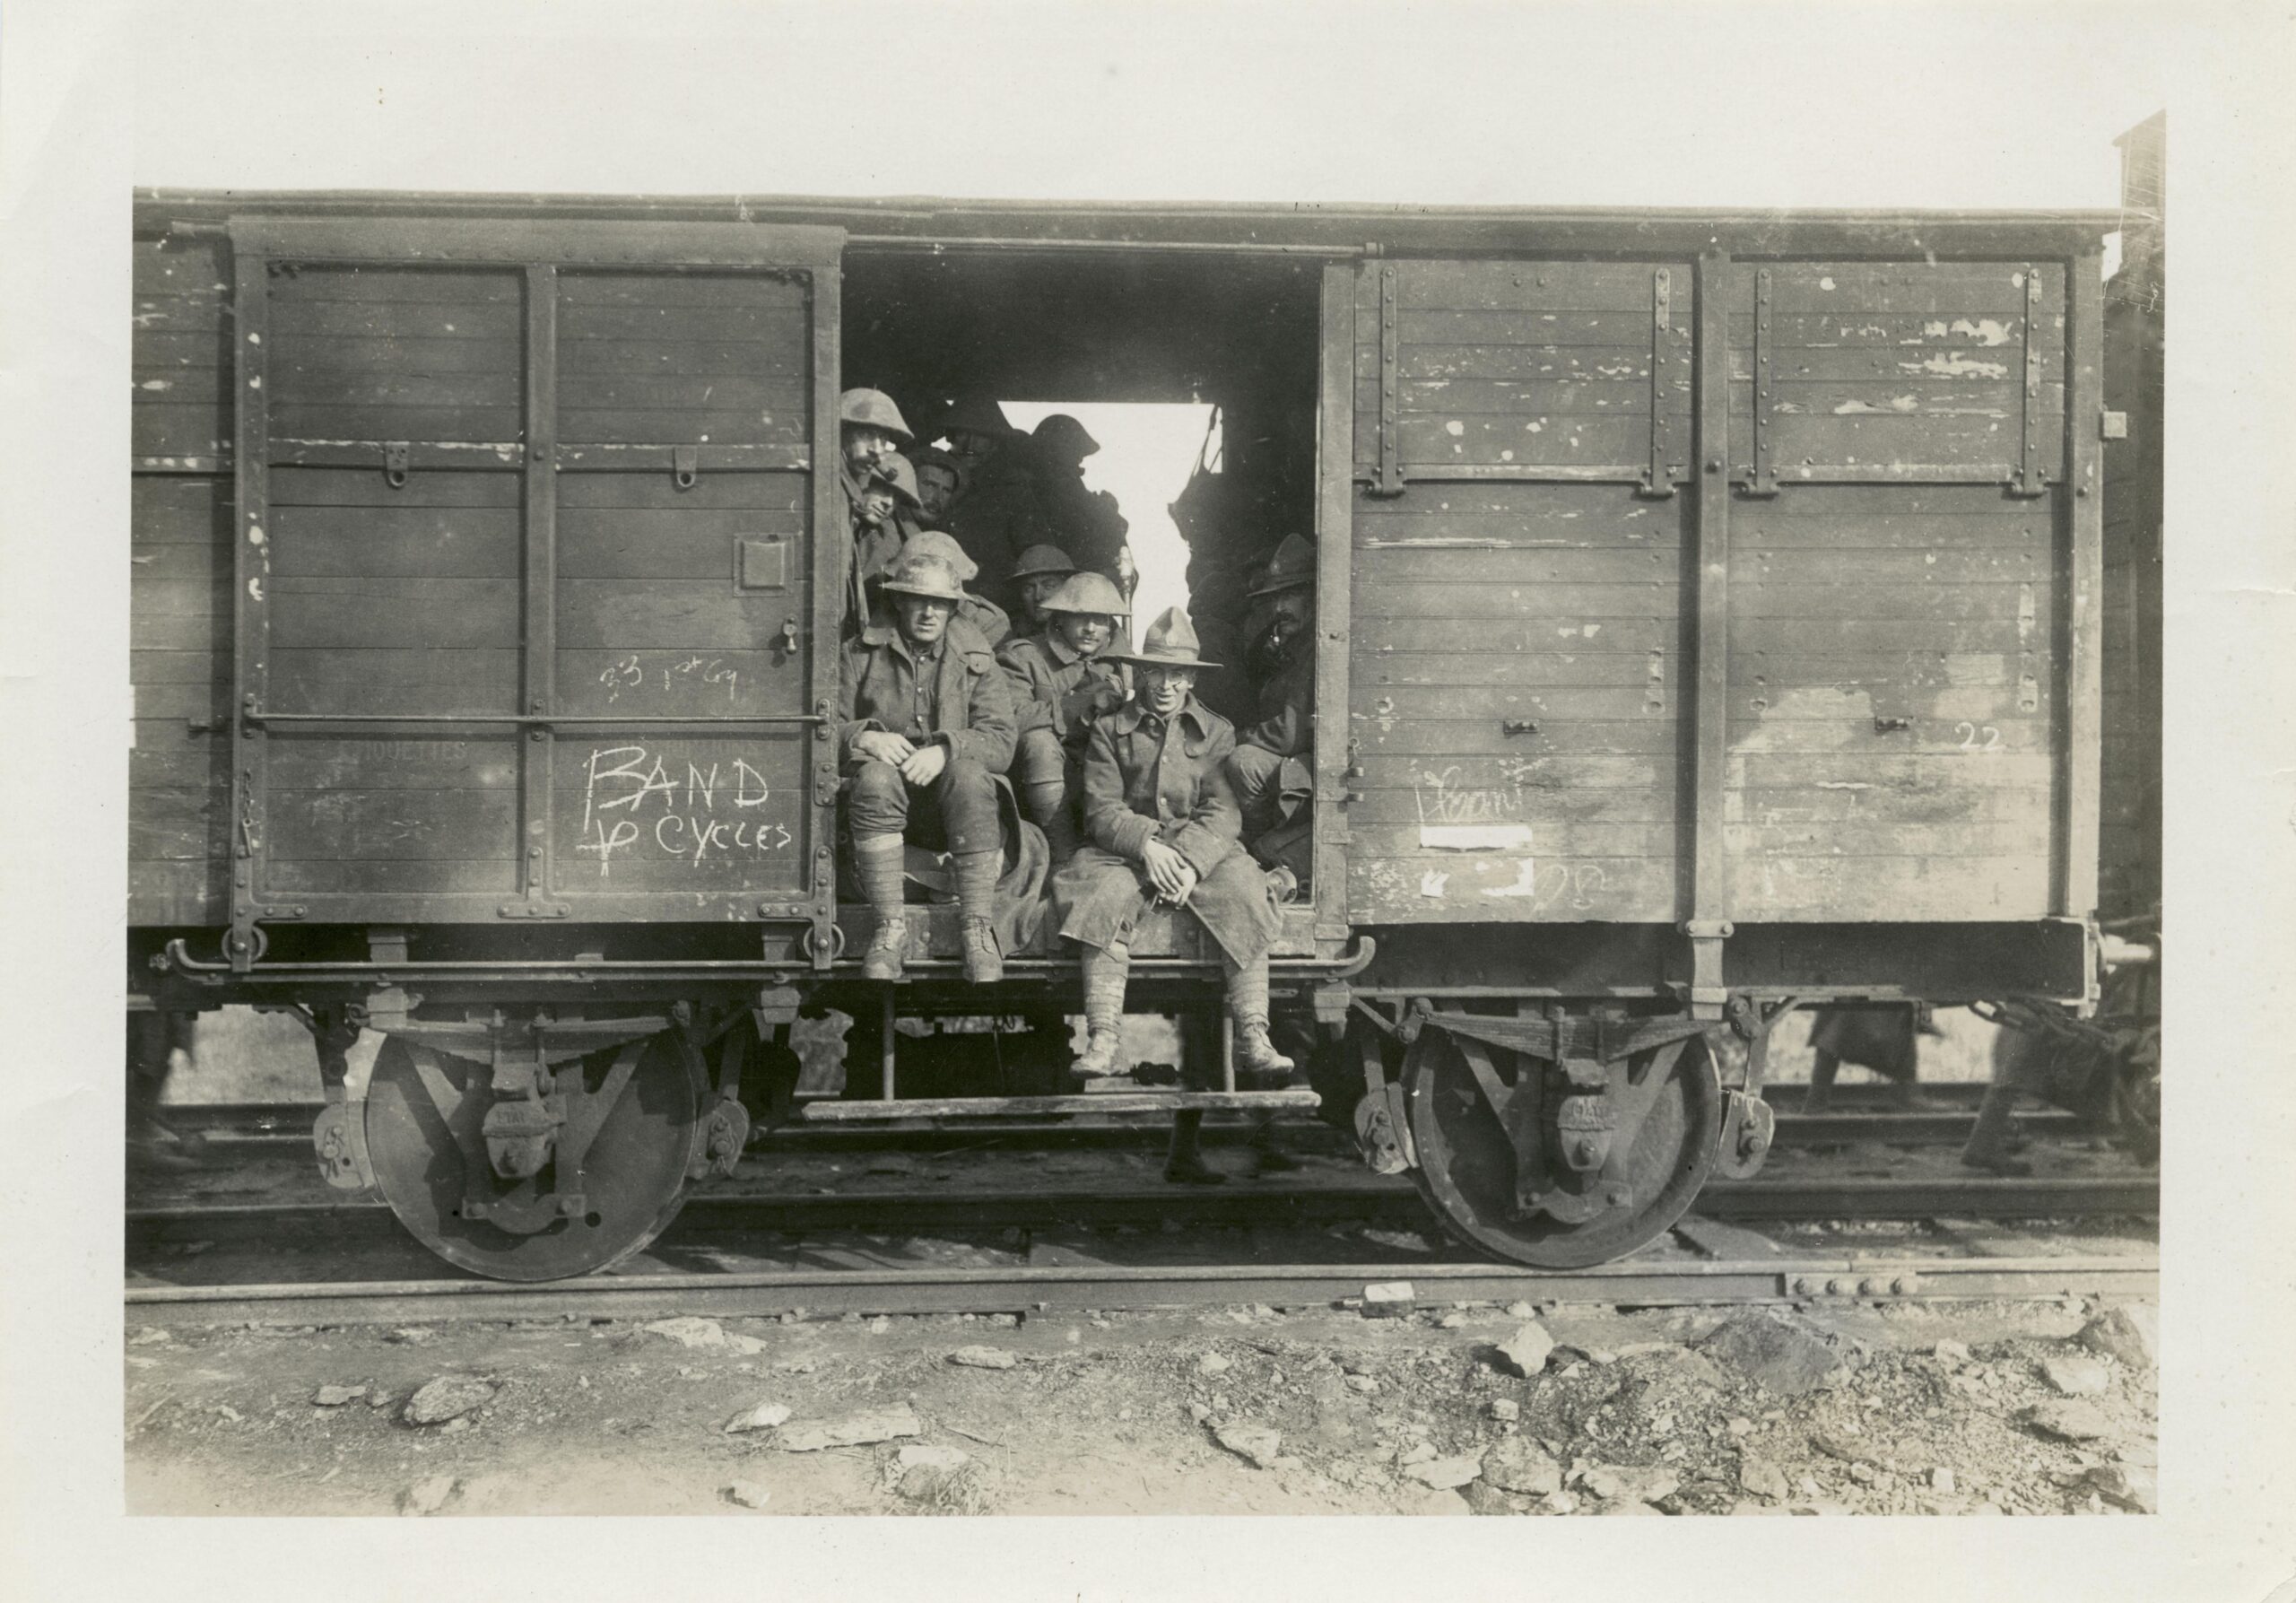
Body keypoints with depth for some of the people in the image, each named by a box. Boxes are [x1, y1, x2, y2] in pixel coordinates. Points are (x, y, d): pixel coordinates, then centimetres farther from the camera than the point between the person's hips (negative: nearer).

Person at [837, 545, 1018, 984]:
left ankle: (979, 929, -35)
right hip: (887, 802, 0)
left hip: (952, 804, 0)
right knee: (875, 776, -34)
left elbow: (1001, 743, -2)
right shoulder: (862, 654, 10)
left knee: (968, 773, -34)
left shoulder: (975, 662, 9)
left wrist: (945, 749, -21)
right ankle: (890, 926, -32)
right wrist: (863, 736, -17)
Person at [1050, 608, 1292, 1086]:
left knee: (1244, 892, -28)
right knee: (1105, 894, -32)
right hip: (1125, 848, -1)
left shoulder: (1216, 732, 11)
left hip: (1200, 848, 1)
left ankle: (1253, 1040, -28)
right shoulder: (1108, 730, 10)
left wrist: (1191, 862, -19)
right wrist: (1147, 846, -20)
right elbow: (1101, 810, -1)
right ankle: (1103, 1038, -34)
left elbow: (1224, 812, 0)